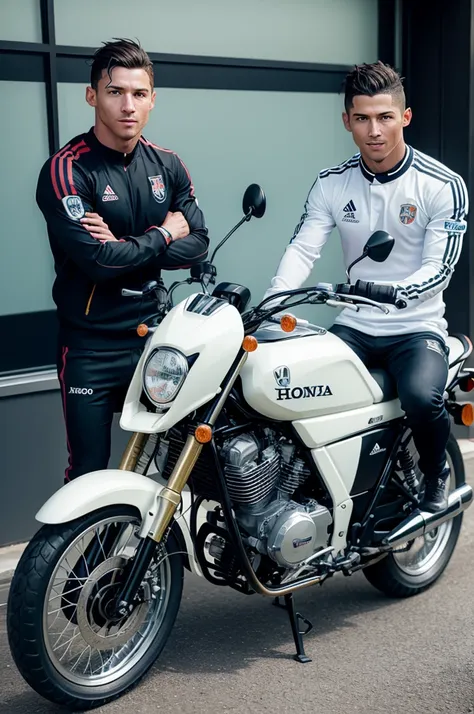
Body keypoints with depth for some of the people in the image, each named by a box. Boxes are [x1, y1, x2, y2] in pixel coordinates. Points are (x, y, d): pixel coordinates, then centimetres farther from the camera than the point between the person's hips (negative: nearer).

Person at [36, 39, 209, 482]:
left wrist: (127, 246, -15)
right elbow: (98, 259, -23)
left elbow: (198, 245, -1)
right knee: (89, 474, 2)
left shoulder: (167, 166, 6)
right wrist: (162, 234, -8)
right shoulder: (66, 170, -13)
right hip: (90, 349, -5)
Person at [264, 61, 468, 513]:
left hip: (417, 328, -3)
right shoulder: (331, 184, 2)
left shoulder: (444, 186, -7)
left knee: (421, 398, -32)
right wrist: (269, 304, -27)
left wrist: (389, 292, -33)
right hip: (353, 327, 3)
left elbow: (438, 268, -13)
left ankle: (435, 475, 3)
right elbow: (302, 249, -8)